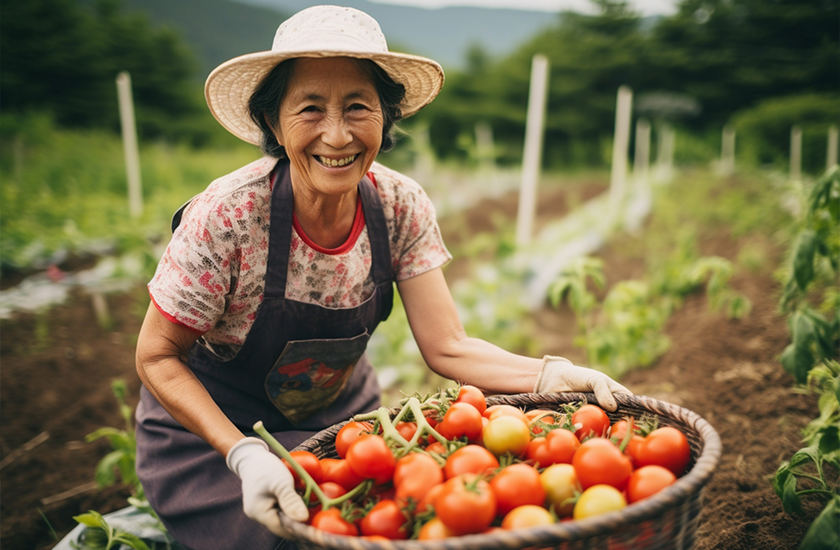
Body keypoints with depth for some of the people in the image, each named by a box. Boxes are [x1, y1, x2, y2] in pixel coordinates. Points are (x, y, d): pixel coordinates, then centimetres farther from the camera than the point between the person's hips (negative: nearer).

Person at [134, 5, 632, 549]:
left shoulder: (401, 208, -17)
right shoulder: (227, 216, -28)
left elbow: (447, 346, -15)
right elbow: (158, 357, -18)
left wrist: (551, 375, -32)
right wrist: (245, 455, -32)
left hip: (339, 412, 4)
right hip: (209, 424, -3)